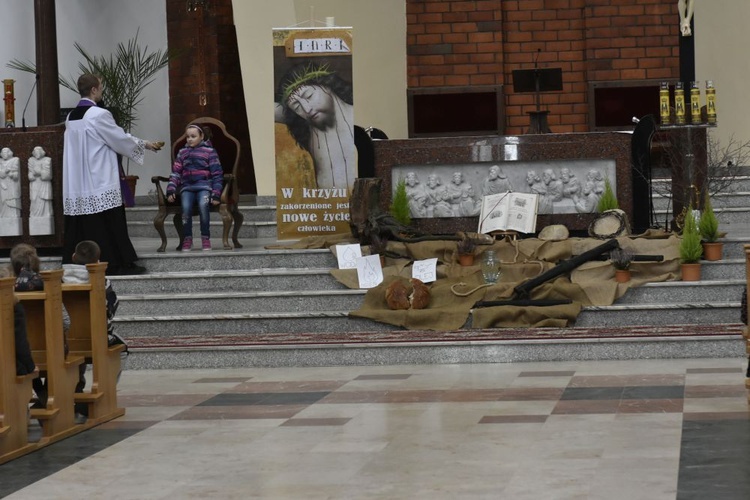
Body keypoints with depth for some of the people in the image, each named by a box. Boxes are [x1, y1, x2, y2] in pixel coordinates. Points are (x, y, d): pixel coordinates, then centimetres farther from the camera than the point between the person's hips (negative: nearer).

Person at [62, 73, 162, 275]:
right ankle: (120, 263, 3)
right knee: (110, 225, -1)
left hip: (76, 186, 7)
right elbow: (121, 139, -6)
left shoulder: (71, 117, 10)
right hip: (101, 183, -7)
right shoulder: (99, 114, -14)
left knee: (80, 226, 7)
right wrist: (145, 144, 11)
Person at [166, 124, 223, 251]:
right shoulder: (182, 152, 18)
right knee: (186, 207, -28)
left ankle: (206, 238, -21)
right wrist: (171, 190, 1)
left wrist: (216, 194, -6)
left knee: (203, 205, -33)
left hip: (204, 185, -2)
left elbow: (217, 174, 3)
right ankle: (187, 239, -17)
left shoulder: (209, 151, 7)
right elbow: (175, 173, 15)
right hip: (187, 186, 2)